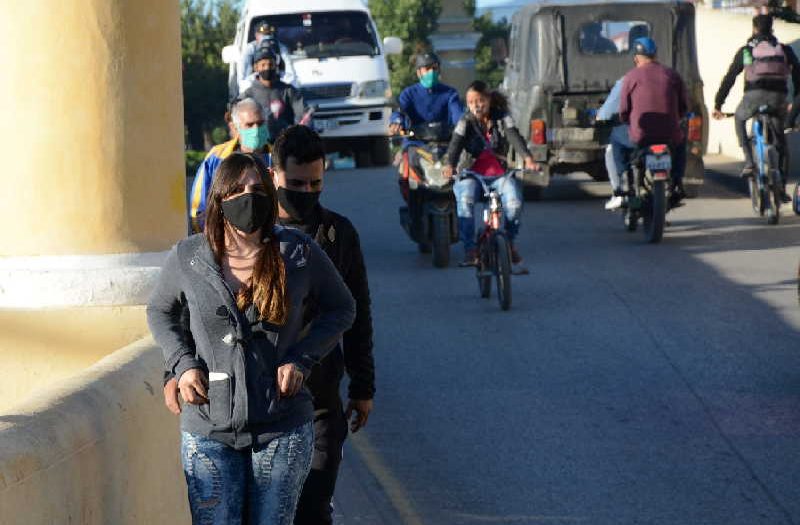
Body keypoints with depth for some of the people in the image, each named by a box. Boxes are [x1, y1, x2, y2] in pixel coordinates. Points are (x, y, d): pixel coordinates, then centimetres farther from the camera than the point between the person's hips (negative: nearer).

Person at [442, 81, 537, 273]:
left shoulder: (502, 118, 3)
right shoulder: (466, 122, 4)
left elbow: (514, 137, -14)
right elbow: (456, 143, -12)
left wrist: (528, 158, -35)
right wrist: (450, 165, -34)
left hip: (500, 174, 0)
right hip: (473, 175, 0)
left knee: (514, 203, -29)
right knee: (465, 199, -34)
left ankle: (510, 242, 0)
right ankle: (470, 250, -28)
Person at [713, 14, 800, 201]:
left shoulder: (745, 51, 18)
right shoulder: (784, 50, 21)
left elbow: (729, 78, 18)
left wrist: (718, 104, 22)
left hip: (754, 95, -1)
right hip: (779, 97, 1)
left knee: (739, 119, 30)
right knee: (781, 139, 17)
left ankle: (749, 161, 12)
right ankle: (782, 187, 13)